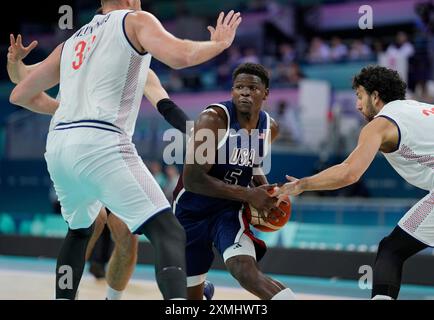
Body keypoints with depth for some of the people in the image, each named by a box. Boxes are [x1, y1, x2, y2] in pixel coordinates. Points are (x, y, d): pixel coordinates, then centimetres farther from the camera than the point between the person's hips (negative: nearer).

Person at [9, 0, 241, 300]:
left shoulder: (71, 41, 27)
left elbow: (20, 95, 32)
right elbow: (180, 56, -10)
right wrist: (219, 42, 8)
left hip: (57, 145, 7)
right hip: (100, 143, -7)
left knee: (79, 230, 33)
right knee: (169, 233, -10)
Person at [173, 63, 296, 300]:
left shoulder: (270, 128, -3)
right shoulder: (213, 119, -23)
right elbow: (192, 180, -28)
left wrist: (264, 190, -1)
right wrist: (248, 195, -28)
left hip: (229, 210, 2)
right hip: (191, 210, -2)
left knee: (245, 272, -28)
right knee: (191, 294, 12)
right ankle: (205, 289, 49)